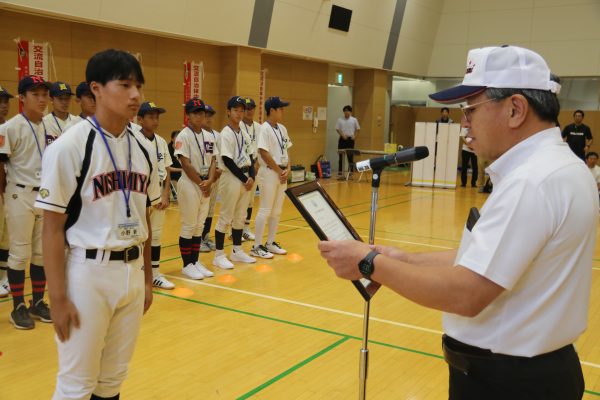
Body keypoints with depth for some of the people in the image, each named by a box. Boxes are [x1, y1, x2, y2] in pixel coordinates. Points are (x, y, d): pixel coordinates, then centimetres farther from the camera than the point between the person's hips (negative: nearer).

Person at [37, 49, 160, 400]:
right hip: (87, 272, -5)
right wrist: (58, 298, -12)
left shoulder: (143, 148, 5)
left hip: (132, 272, 6)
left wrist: (147, 277, 13)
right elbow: (53, 228, -11)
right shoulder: (69, 147, -12)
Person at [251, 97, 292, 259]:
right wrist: (279, 171, -14)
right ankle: (257, 246, 4)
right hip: (269, 173, -8)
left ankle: (270, 243, 23)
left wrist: (287, 169, -1)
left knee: (277, 211, 12)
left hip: (282, 173, 8)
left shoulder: (282, 129, 11)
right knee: (265, 210, -4)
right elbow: (264, 153, -18)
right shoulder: (265, 128, -13)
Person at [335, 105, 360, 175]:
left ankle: (350, 170, 9)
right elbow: (337, 129, 2)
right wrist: (342, 135, -11)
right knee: (341, 155, 1)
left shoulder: (354, 120, 2)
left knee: (350, 155, 2)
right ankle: (340, 170, 7)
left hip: (350, 139, 0)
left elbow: (357, 129, 8)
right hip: (342, 139, 0)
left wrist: (354, 136, -5)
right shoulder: (340, 119, 1)